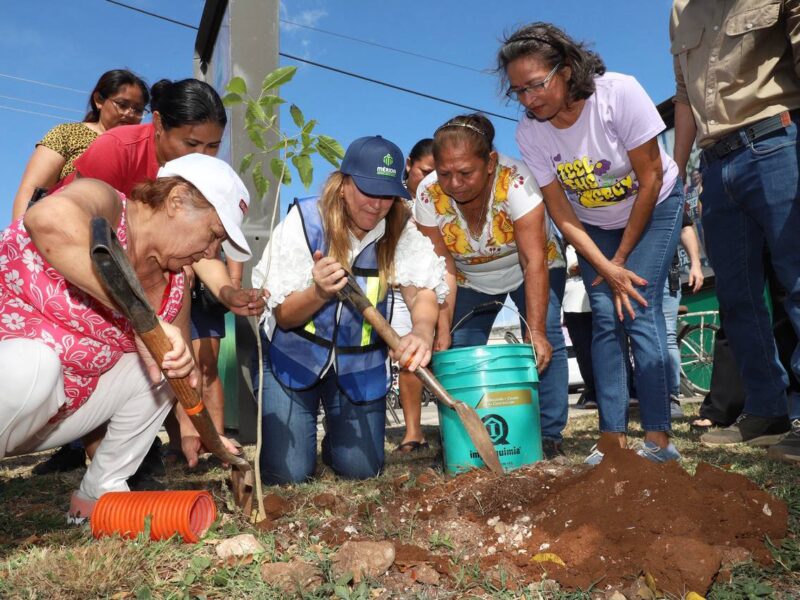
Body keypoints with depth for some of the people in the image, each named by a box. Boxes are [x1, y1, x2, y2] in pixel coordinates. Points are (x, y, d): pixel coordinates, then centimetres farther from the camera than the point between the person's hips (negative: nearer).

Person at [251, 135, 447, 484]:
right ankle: (303, 421, 28)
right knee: (286, 473, -5)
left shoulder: (401, 232, -10)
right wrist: (319, 292, -38)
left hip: (359, 363, 2)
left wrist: (422, 331, -48)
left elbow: (423, 290, -25)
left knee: (361, 469, 0)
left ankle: (337, 435, 34)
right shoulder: (304, 222, -16)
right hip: (293, 357, -1)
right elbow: (283, 316, -15)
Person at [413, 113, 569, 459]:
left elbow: (534, 261, -35)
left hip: (528, 270, -2)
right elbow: (443, 270, -22)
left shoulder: (515, 181, -34)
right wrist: (443, 333, -29)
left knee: (546, 341, -19)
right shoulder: (428, 195, -25)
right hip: (470, 280, 3)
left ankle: (549, 436, -8)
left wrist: (535, 331, -40)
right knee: (460, 349, -9)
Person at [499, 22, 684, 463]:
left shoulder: (619, 92, -28)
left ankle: (658, 437, -10)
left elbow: (650, 178, -20)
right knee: (606, 318, -8)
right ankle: (612, 439, -4)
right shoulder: (529, 133, -19)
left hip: (653, 209, -3)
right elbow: (561, 214, -14)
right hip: (593, 226, 3)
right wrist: (607, 269, -21)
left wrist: (622, 257, -16)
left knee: (639, 310, -16)